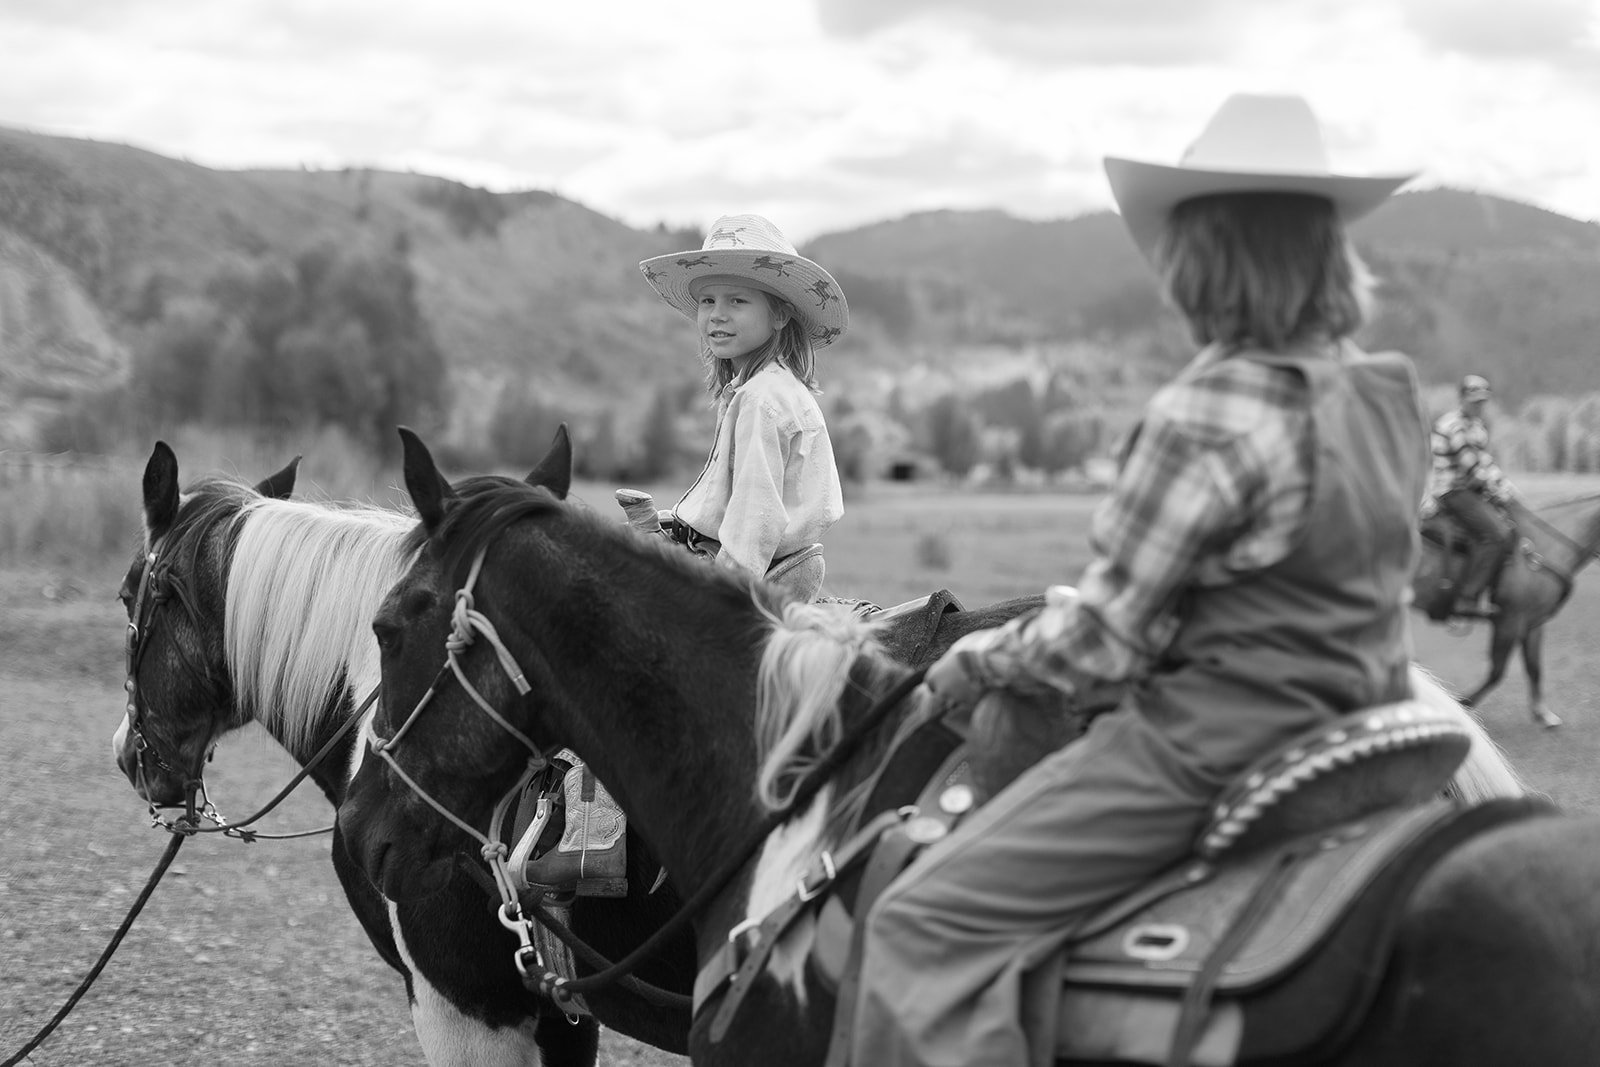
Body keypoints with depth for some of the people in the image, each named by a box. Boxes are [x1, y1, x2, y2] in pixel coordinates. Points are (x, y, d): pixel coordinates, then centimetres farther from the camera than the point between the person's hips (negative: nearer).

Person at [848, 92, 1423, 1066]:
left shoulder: (1206, 414, -19)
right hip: (1360, 729, 9)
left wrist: (979, 659, 4)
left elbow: (1101, 642, -14)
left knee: (930, 922, -8)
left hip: (1214, 741, -9)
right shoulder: (1392, 397, 5)